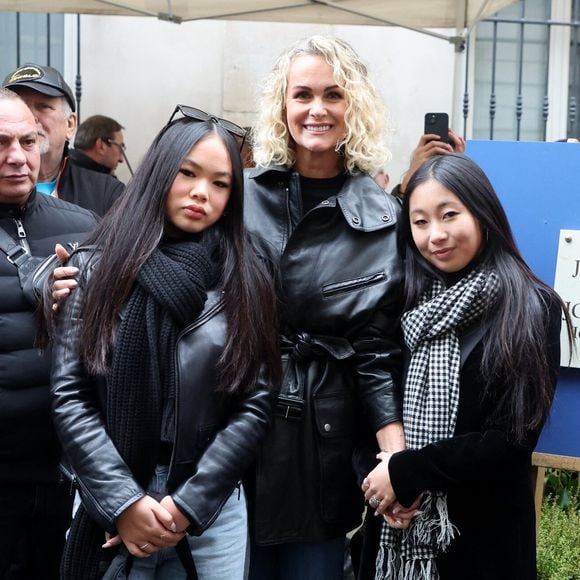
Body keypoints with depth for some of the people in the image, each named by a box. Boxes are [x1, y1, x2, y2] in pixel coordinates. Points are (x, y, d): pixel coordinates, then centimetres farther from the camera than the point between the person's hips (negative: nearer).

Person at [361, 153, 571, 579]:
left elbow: (510, 441, -16)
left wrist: (404, 472, -15)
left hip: (483, 533, -4)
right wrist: (382, 475, -15)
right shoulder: (412, 301, 2)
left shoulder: (530, 309, -12)